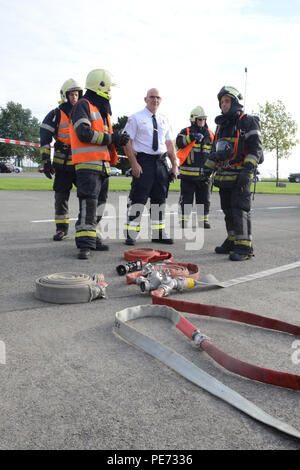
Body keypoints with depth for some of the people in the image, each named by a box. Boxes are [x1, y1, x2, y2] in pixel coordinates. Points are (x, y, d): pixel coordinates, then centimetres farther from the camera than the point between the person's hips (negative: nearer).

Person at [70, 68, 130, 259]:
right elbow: (84, 134, -19)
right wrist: (111, 138, -14)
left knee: (99, 203, 13)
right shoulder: (83, 106, -6)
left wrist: (118, 139, 4)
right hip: (88, 164, -9)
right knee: (88, 204, -15)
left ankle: (94, 238, 23)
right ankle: (85, 244, -15)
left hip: (103, 163, 10)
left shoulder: (102, 109, 23)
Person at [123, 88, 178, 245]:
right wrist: (134, 163, -16)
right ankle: (130, 234, 0)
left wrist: (174, 165, 9)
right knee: (138, 198, -7)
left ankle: (158, 233, 19)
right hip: (143, 160, -6)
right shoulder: (136, 118, 0)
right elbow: (127, 142, -6)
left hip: (162, 161, 6)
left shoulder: (164, 120, 16)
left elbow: (169, 144, 17)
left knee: (160, 198, 9)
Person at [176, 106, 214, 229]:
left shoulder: (210, 134, 13)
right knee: (186, 199, 1)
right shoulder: (186, 131, 0)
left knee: (204, 199, 11)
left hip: (204, 174, 4)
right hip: (188, 174, -4)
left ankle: (204, 220, 21)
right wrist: (192, 137, -34)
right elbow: (179, 142, -21)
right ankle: (183, 220, 10)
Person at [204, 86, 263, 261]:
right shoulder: (222, 125, 21)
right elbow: (215, 151, 28)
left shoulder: (248, 122, -2)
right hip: (224, 175, 8)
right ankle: (233, 241, 21)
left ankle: (245, 247, -10)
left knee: (240, 210, -12)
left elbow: (256, 147, -11)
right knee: (228, 210, 11)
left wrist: (248, 170, -20)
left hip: (240, 176, -8)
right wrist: (207, 170, 22)